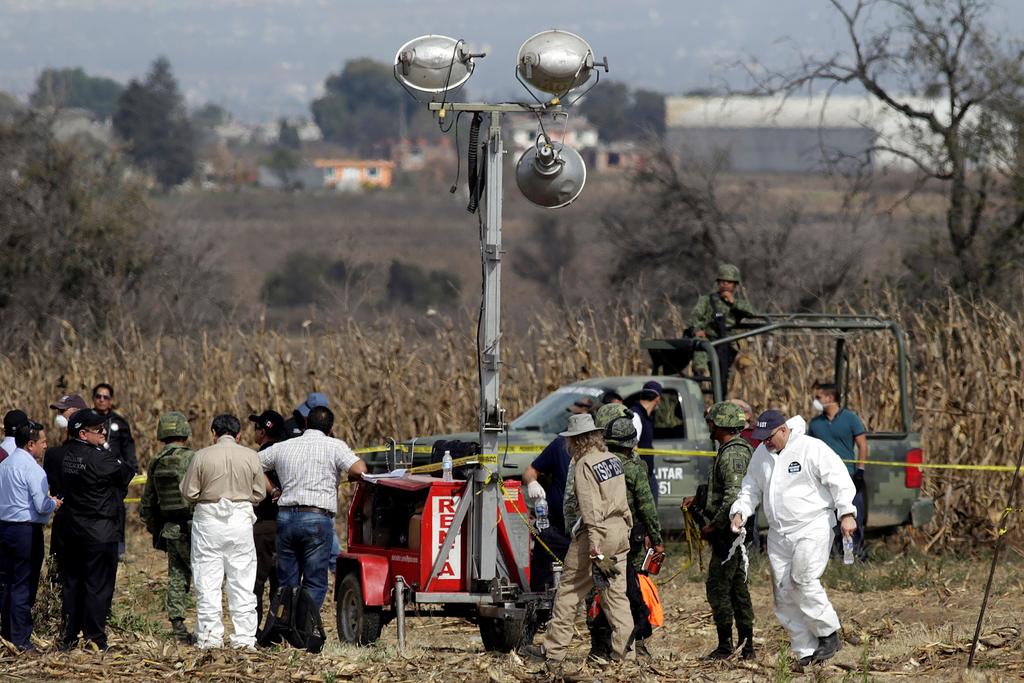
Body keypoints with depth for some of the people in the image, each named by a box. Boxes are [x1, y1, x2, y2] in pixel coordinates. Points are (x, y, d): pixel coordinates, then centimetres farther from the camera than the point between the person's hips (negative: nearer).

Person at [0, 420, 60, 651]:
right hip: (27, 530, -8)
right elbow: (41, 506, -20)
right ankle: (21, 639, -2)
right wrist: (54, 503, 2)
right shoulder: (32, 468, -15)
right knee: (23, 587, -3)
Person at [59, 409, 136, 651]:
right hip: (101, 532, -7)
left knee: (72, 583, 14)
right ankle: (95, 639, 1)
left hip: (72, 530, 7)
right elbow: (127, 474, -6)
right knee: (98, 585, 0)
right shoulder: (101, 458, -17)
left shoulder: (66, 456, 4)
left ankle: (68, 637, 19)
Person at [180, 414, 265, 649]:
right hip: (241, 519, 1)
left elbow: (188, 493, -3)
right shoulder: (250, 457, -2)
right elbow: (259, 493, 5)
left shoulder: (202, 456, -7)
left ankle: (210, 637, 3)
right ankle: (244, 637, 6)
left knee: (208, 581, 4)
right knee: (243, 582, 7)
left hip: (209, 519, -1)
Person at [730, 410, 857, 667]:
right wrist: (740, 511, 3)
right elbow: (751, 488, 21)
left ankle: (829, 634, -4)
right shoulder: (761, 454, 11)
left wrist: (846, 513, -20)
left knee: (803, 580, -21)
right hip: (779, 534, 7)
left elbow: (839, 480, -12)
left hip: (812, 527, -7)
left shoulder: (813, 449, -10)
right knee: (784, 593, 1)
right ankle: (806, 652, 5)